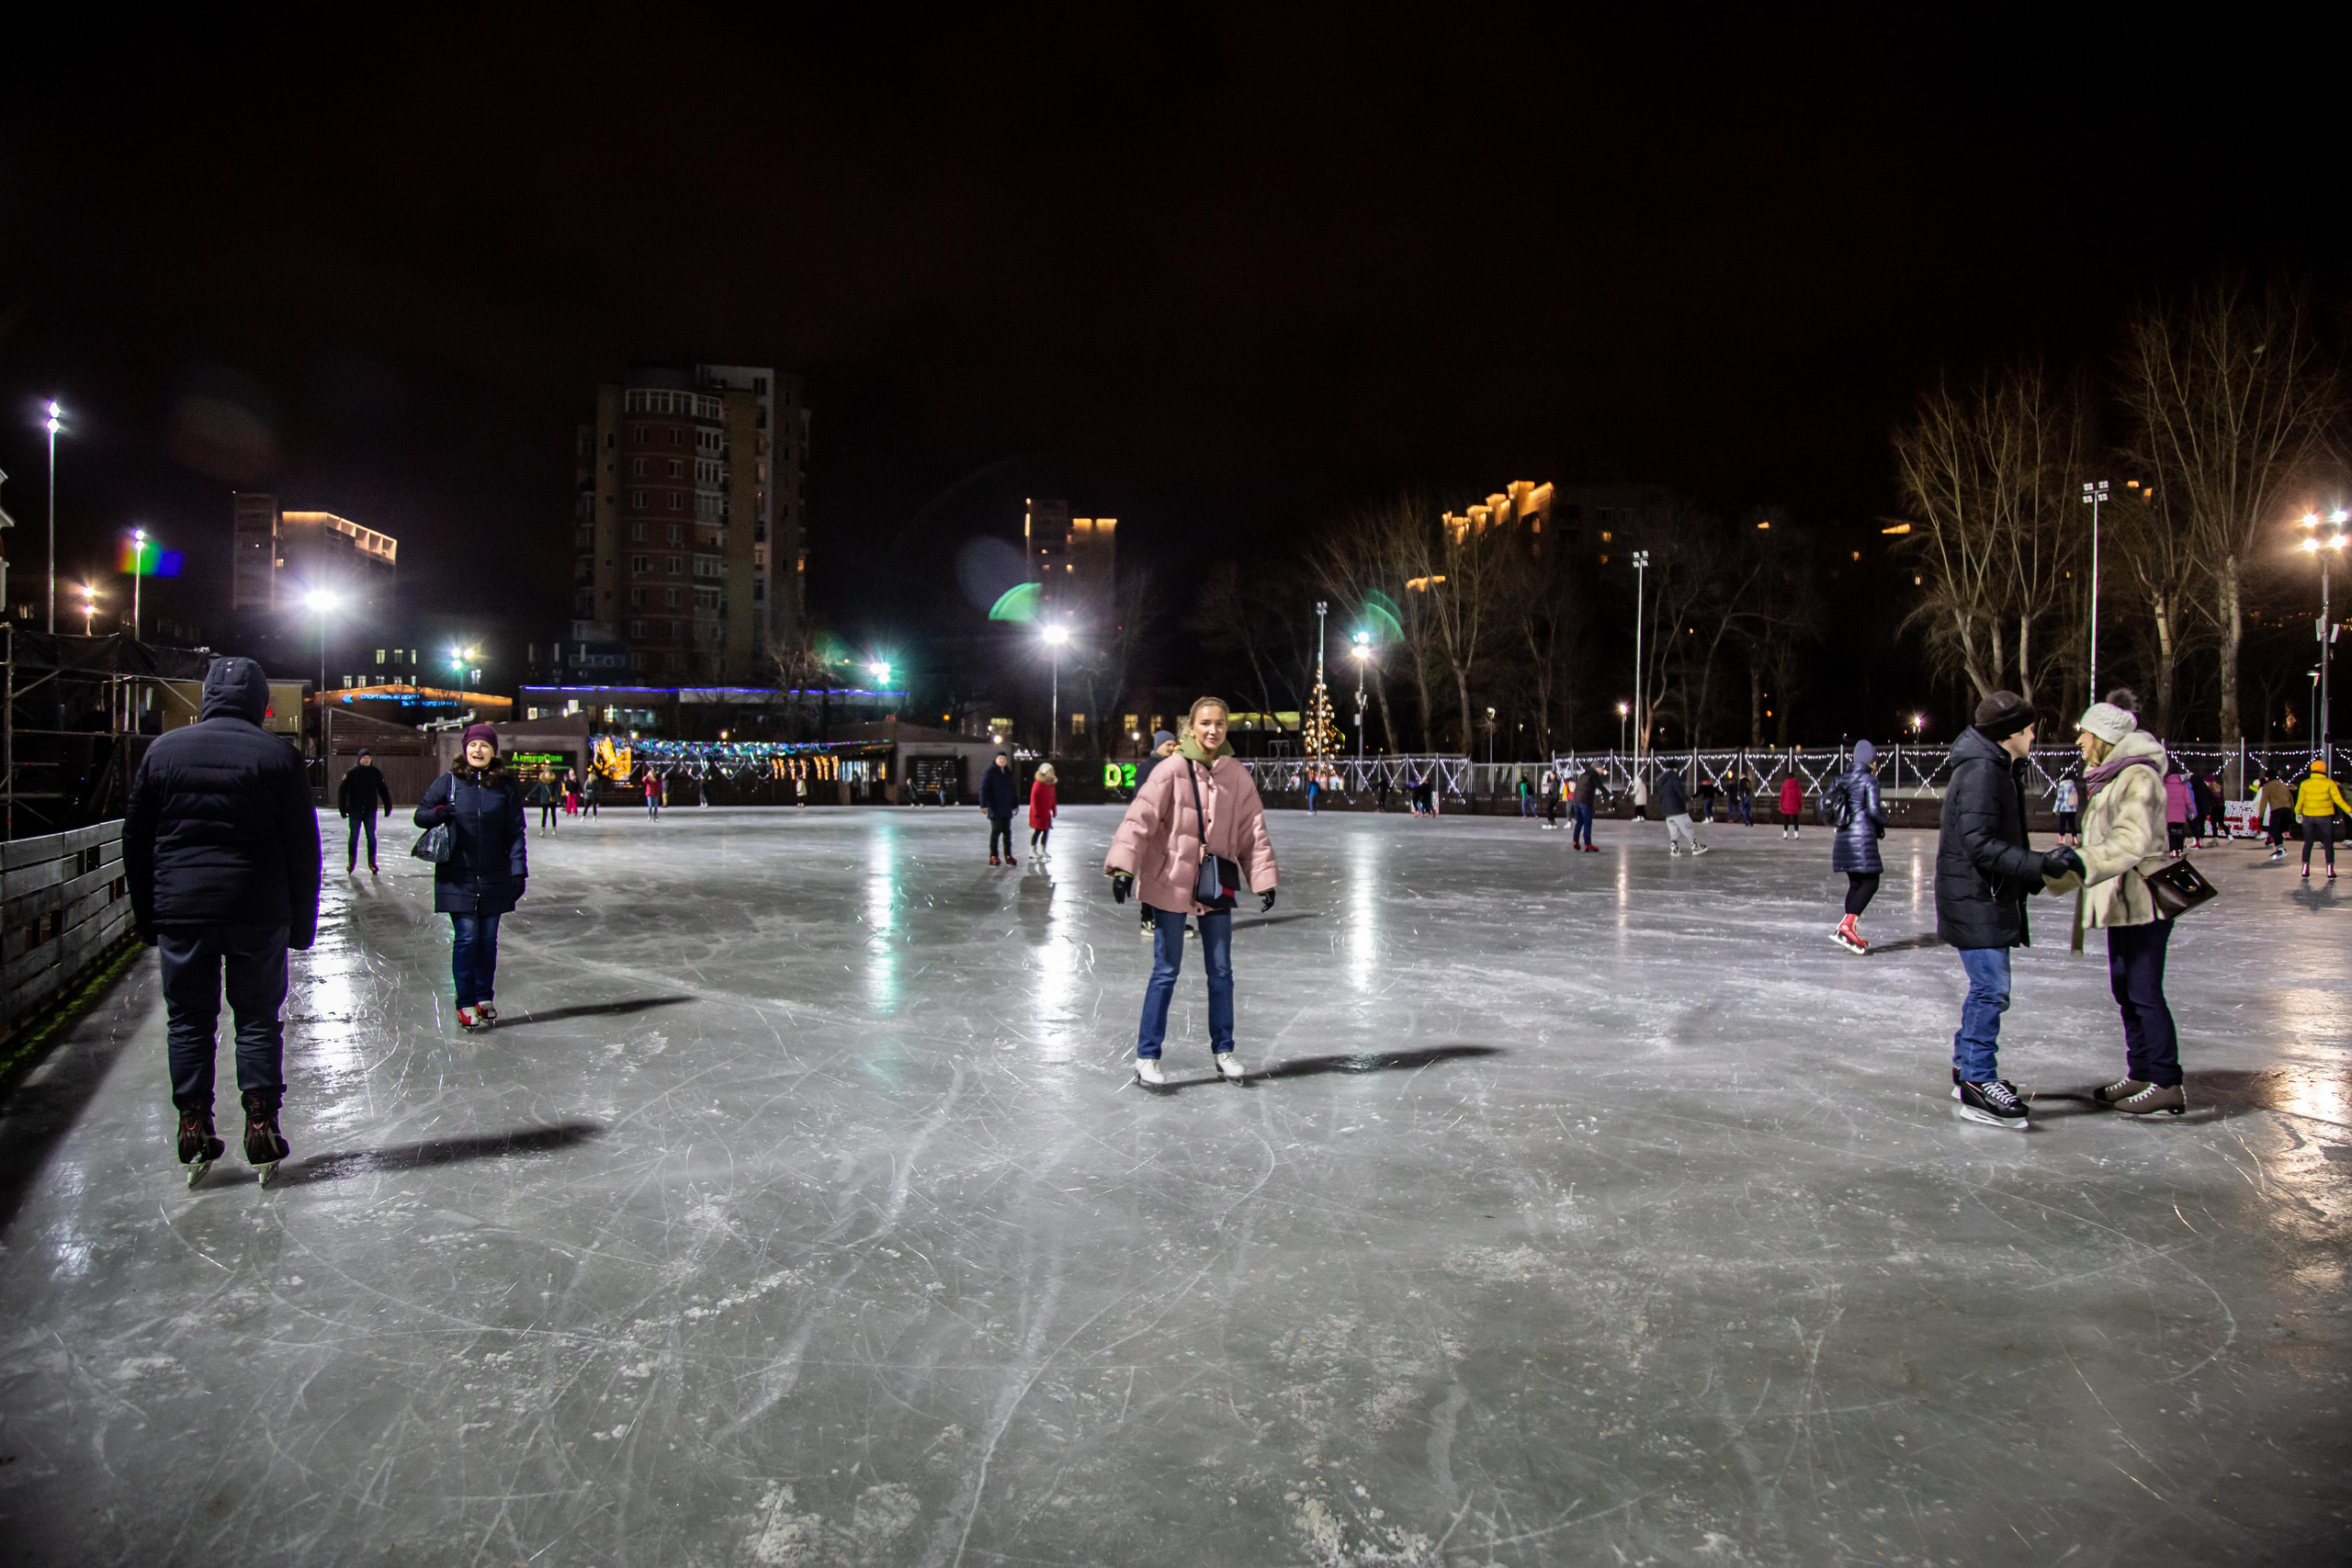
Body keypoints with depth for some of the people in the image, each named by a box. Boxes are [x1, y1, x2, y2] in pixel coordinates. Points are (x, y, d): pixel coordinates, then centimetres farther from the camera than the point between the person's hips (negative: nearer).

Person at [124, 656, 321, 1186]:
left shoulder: (163, 749, 3)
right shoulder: (279, 756, -3)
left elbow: (136, 840, 7)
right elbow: (303, 848, -3)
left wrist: (145, 914, 15)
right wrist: (302, 922, 5)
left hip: (180, 911, 2)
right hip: (259, 915, -1)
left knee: (188, 1022, 11)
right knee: (258, 1020, 7)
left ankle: (194, 1128, 14)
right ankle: (261, 1128, 9)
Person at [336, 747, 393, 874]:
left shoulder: (376, 774, 3)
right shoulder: (351, 773, -3)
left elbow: (383, 791, 8)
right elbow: (342, 790, -3)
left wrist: (388, 807, 6)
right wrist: (343, 809, -8)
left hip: (370, 811, 1)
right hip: (354, 811, -1)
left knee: (371, 836, 4)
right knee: (353, 836, 5)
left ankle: (372, 862, 11)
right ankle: (351, 862, 16)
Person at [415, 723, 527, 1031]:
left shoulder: (507, 786, 4)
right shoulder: (448, 782, 2)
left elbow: (515, 831, 4)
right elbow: (420, 814, 9)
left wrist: (518, 870, -4)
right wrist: (437, 814, -15)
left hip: (494, 878, 1)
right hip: (457, 877, -1)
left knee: (488, 939, 8)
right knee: (466, 937, -4)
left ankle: (485, 999, 20)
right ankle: (466, 1004, 5)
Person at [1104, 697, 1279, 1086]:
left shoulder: (1237, 777, 2)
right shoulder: (1172, 771, -10)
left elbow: (1254, 832, 5)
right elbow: (1140, 818, -16)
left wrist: (1264, 880, 0)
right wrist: (1124, 866, -25)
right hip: (1170, 883, -4)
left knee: (1221, 971, 13)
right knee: (1166, 971, 2)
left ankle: (1222, 1049, 29)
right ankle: (1146, 1056, 14)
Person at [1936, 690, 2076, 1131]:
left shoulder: (2000, 768, 14)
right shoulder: (1980, 770, -19)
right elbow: (1979, 843, -26)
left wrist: (2039, 869, 17)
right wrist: (2039, 864, -29)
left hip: (1990, 898, 11)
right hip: (1974, 899, -11)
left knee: (1987, 988, 17)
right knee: (1991, 989, -9)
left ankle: (1967, 1068, 28)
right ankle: (1977, 1086, -3)